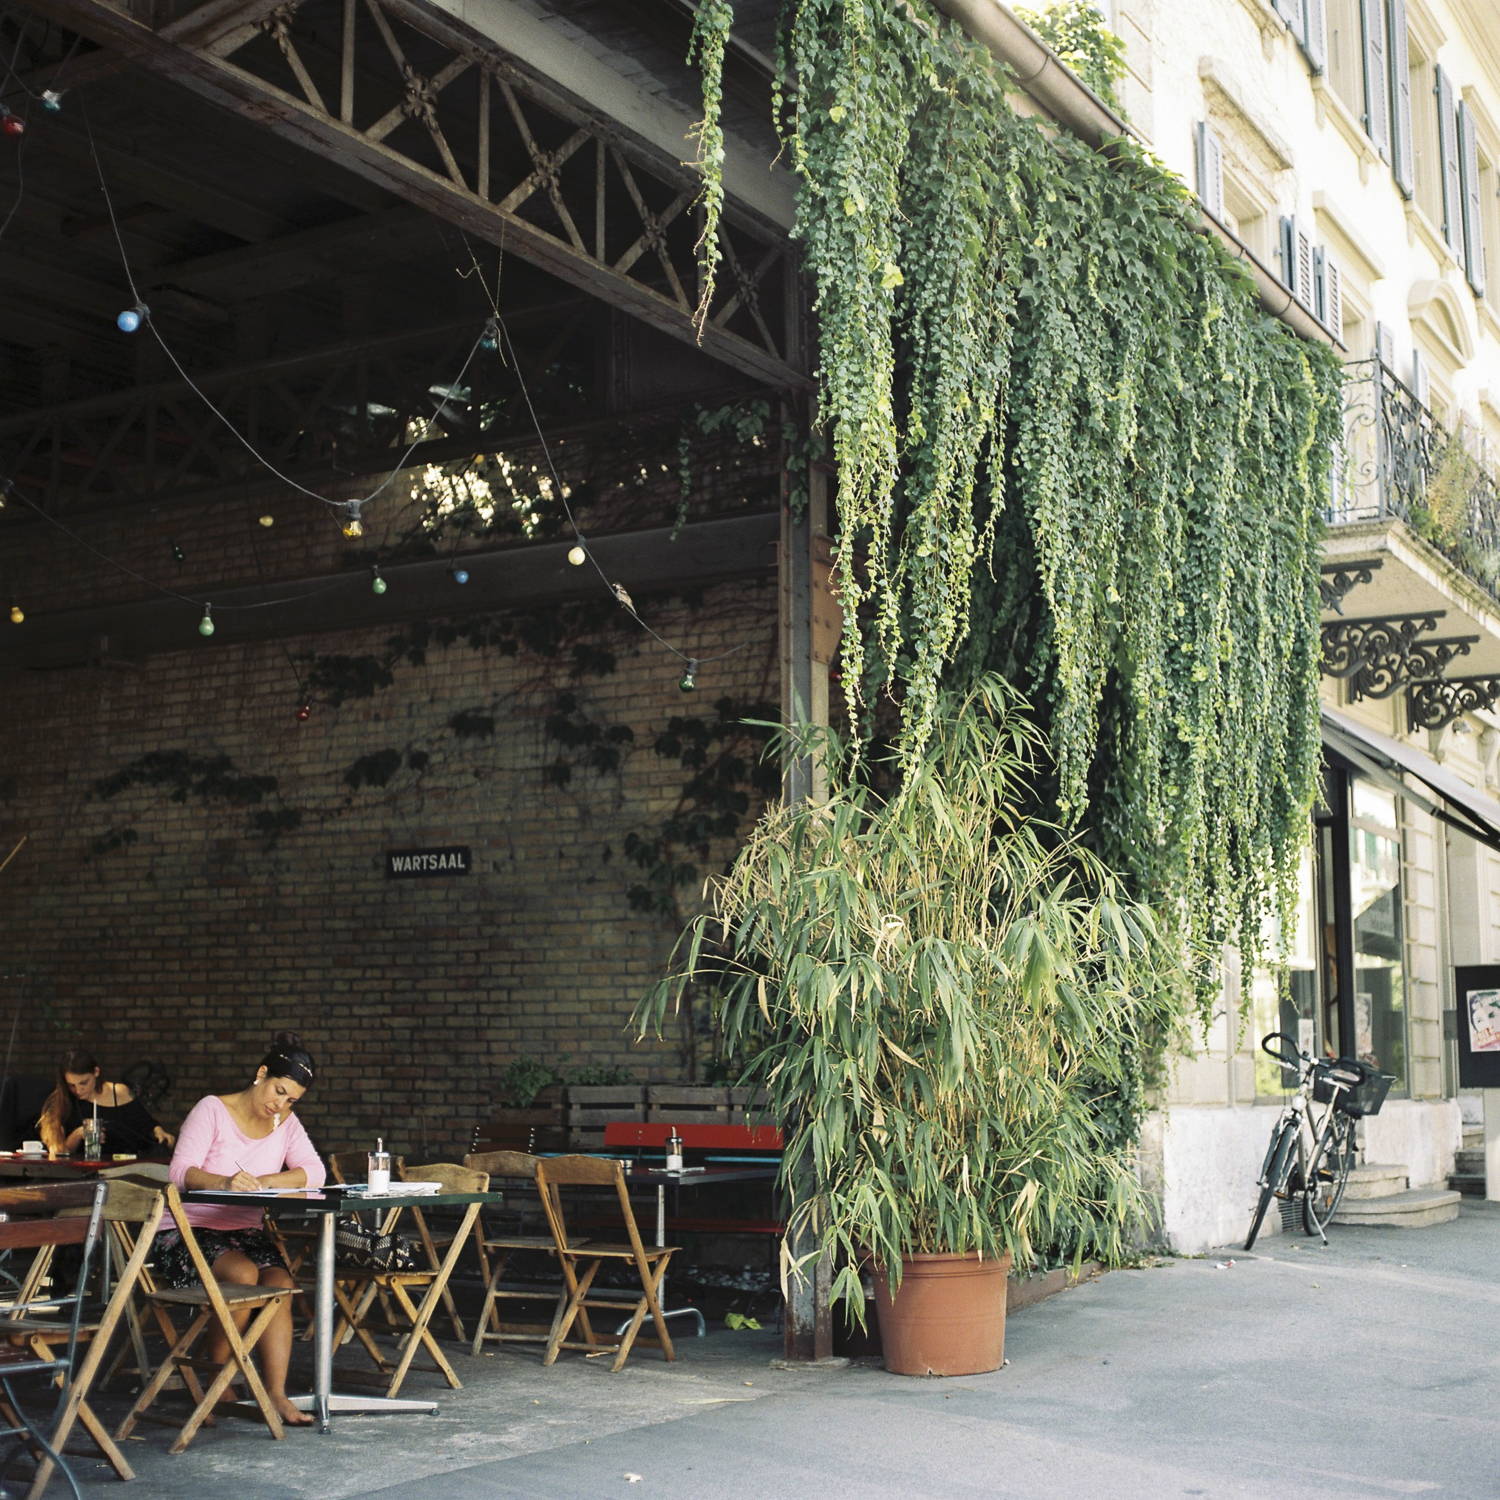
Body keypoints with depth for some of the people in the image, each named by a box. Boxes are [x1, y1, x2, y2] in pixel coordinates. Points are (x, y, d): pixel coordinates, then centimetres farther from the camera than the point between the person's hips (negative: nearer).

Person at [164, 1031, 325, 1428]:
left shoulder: (286, 1123, 10)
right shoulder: (212, 1110, -6)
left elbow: (313, 1172, -6)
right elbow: (181, 1171, -19)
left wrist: (264, 1182, -24)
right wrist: (224, 1181, -39)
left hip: (246, 1232, 5)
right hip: (189, 1231, -5)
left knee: (281, 1283, -25)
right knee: (244, 1275, -31)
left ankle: (276, 1393, -28)